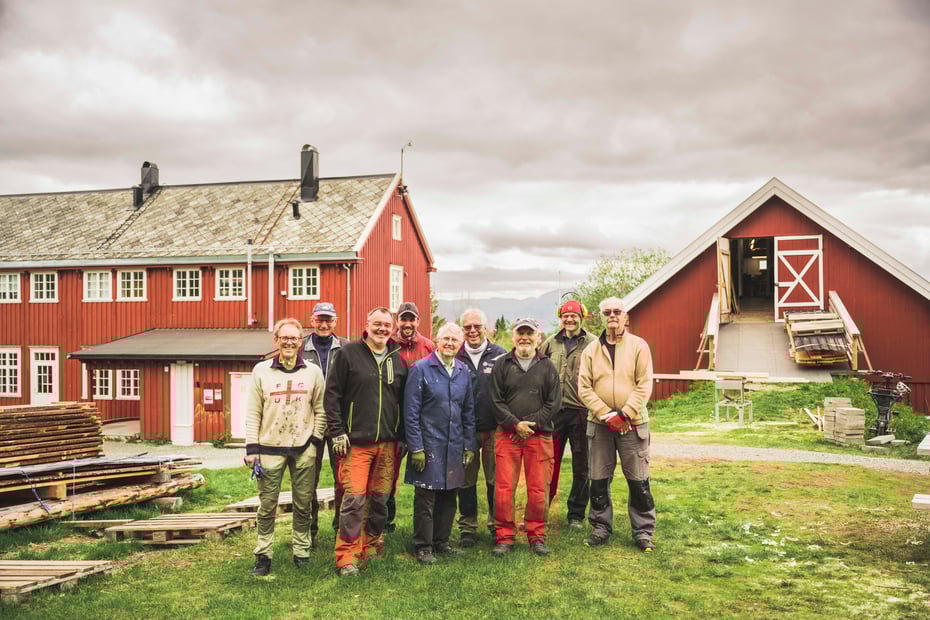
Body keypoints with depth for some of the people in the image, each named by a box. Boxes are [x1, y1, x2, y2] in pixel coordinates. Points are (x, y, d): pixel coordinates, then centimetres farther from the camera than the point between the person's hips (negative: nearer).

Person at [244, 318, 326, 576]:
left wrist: (316, 440, -2)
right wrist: (251, 449, -2)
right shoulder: (261, 371, 3)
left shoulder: (313, 371, 5)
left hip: (304, 449, 1)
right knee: (267, 505, 2)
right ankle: (263, 555, 13)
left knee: (303, 504, 7)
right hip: (270, 448, 0)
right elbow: (253, 413, 2)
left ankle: (301, 552, 20)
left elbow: (320, 410, 8)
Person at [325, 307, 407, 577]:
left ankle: (371, 548, 24)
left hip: (388, 443, 4)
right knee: (354, 498, -9)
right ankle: (347, 557, -2)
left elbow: (404, 400, 18)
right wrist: (337, 432, -8)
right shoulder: (349, 353, 0)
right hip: (355, 442, -4)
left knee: (380, 498, 9)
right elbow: (331, 394, -2)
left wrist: (402, 436, 13)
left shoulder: (397, 359, 12)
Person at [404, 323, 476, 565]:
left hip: (455, 448, 5)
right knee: (425, 499, 0)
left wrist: (469, 445, 10)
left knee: (449, 497, 12)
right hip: (428, 446, -5)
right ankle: (423, 547, 12)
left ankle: (441, 542, 26)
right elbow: (411, 412, -8)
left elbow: (469, 411, 14)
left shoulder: (463, 372, 9)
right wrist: (416, 448, -11)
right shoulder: (421, 370, -7)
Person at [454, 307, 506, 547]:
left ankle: (497, 525, 20)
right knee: (466, 480, 7)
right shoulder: (456, 357, 4)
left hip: (494, 429, -1)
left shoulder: (499, 355, 2)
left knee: (495, 480, 6)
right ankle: (467, 528, 18)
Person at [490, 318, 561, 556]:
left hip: (539, 436, 0)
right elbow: (496, 401, 2)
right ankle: (504, 538, 9)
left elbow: (554, 402, 3)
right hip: (507, 435, 0)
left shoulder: (547, 366, 9)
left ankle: (536, 536, 16)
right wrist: (515, 424, -9)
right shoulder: (502, 364, 7)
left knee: (538, 489, 2)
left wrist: (532, 424, -7)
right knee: (504, 488, -2)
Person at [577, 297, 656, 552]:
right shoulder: (591, 350, 5)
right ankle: (601, 528, 21)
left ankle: (643, 531, 15)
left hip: (632, 424, -2)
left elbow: (644, 385, -6)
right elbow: (584, 388, -1)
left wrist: (624, 414, -15)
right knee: (599, 480, 8)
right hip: (600, 425, 2)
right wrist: (606, 415, -12)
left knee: (638, 481, 3)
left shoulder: (639, 346, 0)